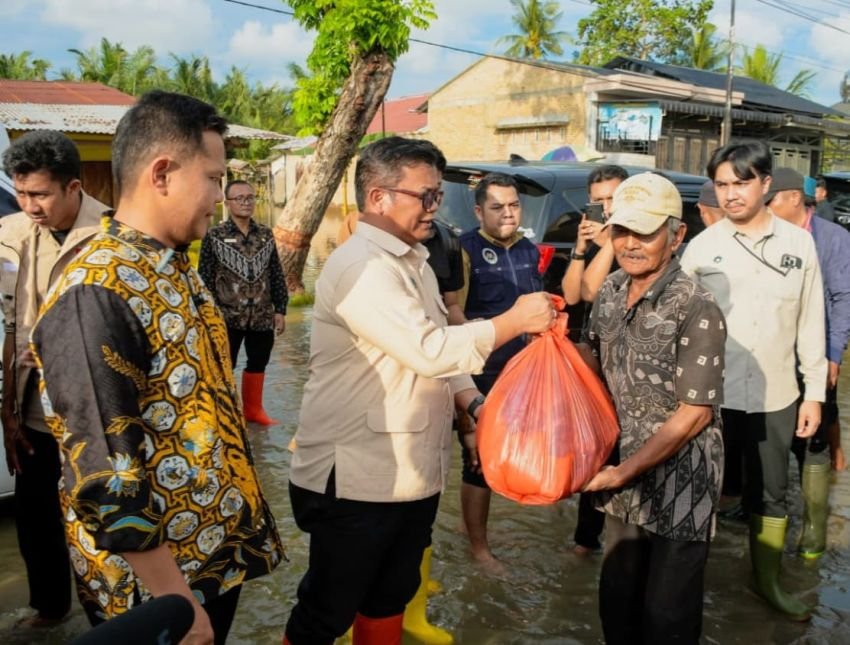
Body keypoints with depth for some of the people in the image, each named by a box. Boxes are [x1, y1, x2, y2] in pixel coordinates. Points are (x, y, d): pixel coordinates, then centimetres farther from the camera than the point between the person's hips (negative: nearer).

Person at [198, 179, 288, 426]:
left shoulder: (266, 234, 7)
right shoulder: (214, 236, -5)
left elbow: (277, 275, 9)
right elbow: (205, 278, -6)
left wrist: (280, 310, 5)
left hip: (262, 316, 4)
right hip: (227, 317, -4)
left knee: (258, 364, 15)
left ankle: (253, 409, 32)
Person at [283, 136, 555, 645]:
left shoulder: (414, 262, 13)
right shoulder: (361, 266, -19)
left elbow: (437, 352, 15)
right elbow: (430, 349, -26)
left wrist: (474, 403, 0)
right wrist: (515, 321, -18)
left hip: (411, 472, 9)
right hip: (356, 477, -9)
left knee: (390, 598, 23)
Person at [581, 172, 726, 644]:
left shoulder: (697, 310, -19)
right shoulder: (610, 293, 1)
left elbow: (695, 413, -18)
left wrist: (624, 472, -17)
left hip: (678, 490, -6)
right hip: (623, 477, 6)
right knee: (617, 604, 20)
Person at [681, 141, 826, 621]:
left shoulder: (799, 243, 1)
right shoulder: (702, 247, -5)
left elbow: (811, 323, 4)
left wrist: (814, 392, 3)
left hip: (775, 396, 2)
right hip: (711, 394, -2)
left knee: (771, 492, 17)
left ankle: (768, 581, 37)